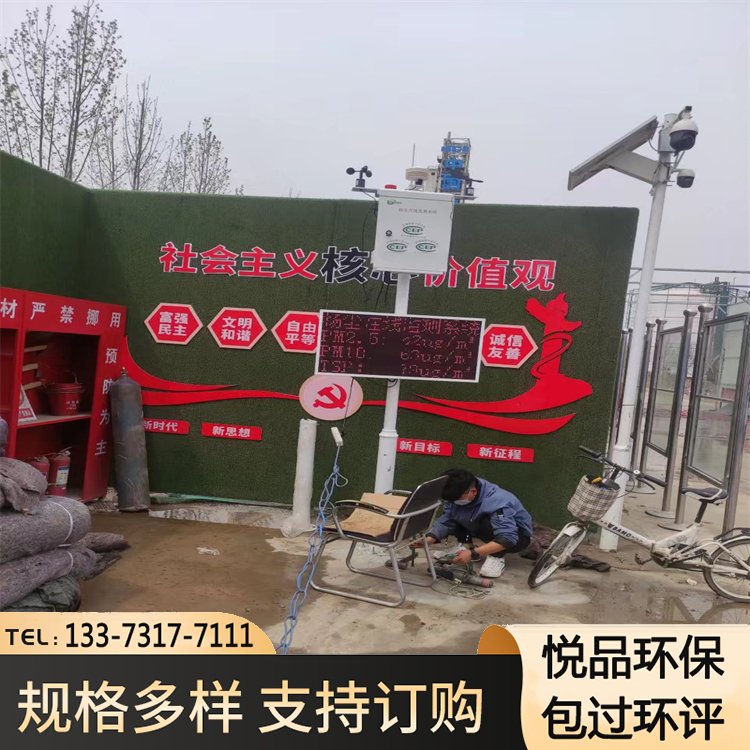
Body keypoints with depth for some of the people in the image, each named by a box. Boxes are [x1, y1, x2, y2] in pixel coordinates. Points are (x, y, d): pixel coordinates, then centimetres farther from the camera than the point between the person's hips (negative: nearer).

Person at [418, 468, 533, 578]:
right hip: (488, 531, 6)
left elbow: (507, 538, -43)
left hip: (517, 535, -6)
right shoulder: (457, 496, -17)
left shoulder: (497, 502, -37)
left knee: (487, 523, -37)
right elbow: (445, 521, -16)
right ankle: (468, 546, 3)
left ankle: (497, 557, -16)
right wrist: (428, 540, -34)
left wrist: (473, 554, -49)